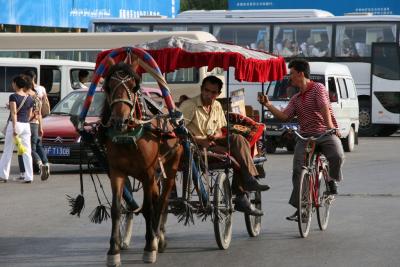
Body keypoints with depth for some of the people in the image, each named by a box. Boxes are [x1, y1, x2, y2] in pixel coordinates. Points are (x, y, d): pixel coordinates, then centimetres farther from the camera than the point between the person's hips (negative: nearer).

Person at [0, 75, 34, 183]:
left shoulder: (13, 97, -8)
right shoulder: (30, 99, 9)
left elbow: (14, 113, -16)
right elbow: (29, 115, 12)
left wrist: (14, 128, -20)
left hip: (15, 124, -5)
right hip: (26, 125, 5)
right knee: (27, 152, 3)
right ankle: (29, 177, -1)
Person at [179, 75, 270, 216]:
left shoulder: (217, 106, 17)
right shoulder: (189, 106, -5)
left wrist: (215, 136, -6)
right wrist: (199, 140, -24)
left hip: (213, 144, 7)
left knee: (237, 139, -23)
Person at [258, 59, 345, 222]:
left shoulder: (318, 88, -1)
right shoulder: (296, 99, 21)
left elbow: (324, 108, -16)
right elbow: (284, 116, 12)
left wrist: (330, 126, -29)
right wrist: (268, 104, 3)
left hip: (325, 134, -5)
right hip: (305, 136, 5)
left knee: (337, 156, -33)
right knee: (298, 170, -13)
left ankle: (332, 180, -1)